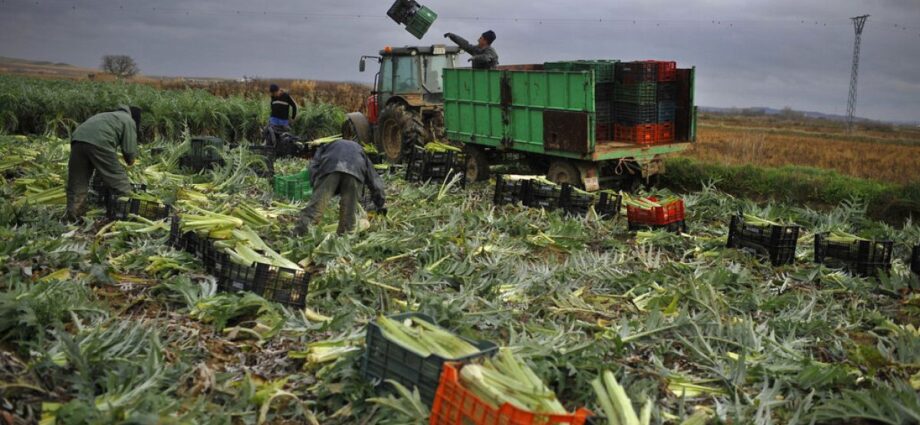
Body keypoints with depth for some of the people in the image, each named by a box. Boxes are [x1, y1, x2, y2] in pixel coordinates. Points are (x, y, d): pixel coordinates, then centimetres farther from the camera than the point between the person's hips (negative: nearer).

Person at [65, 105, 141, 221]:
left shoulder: (109, 116, 40)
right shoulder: (129, 121, 18)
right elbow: (129, 150, 8)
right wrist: (130, 161, 27)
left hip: (77, 138, 7)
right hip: (98, 142, -7)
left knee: (77, 184, 12)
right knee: (119, 181, 4)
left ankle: (74, 218, 11)